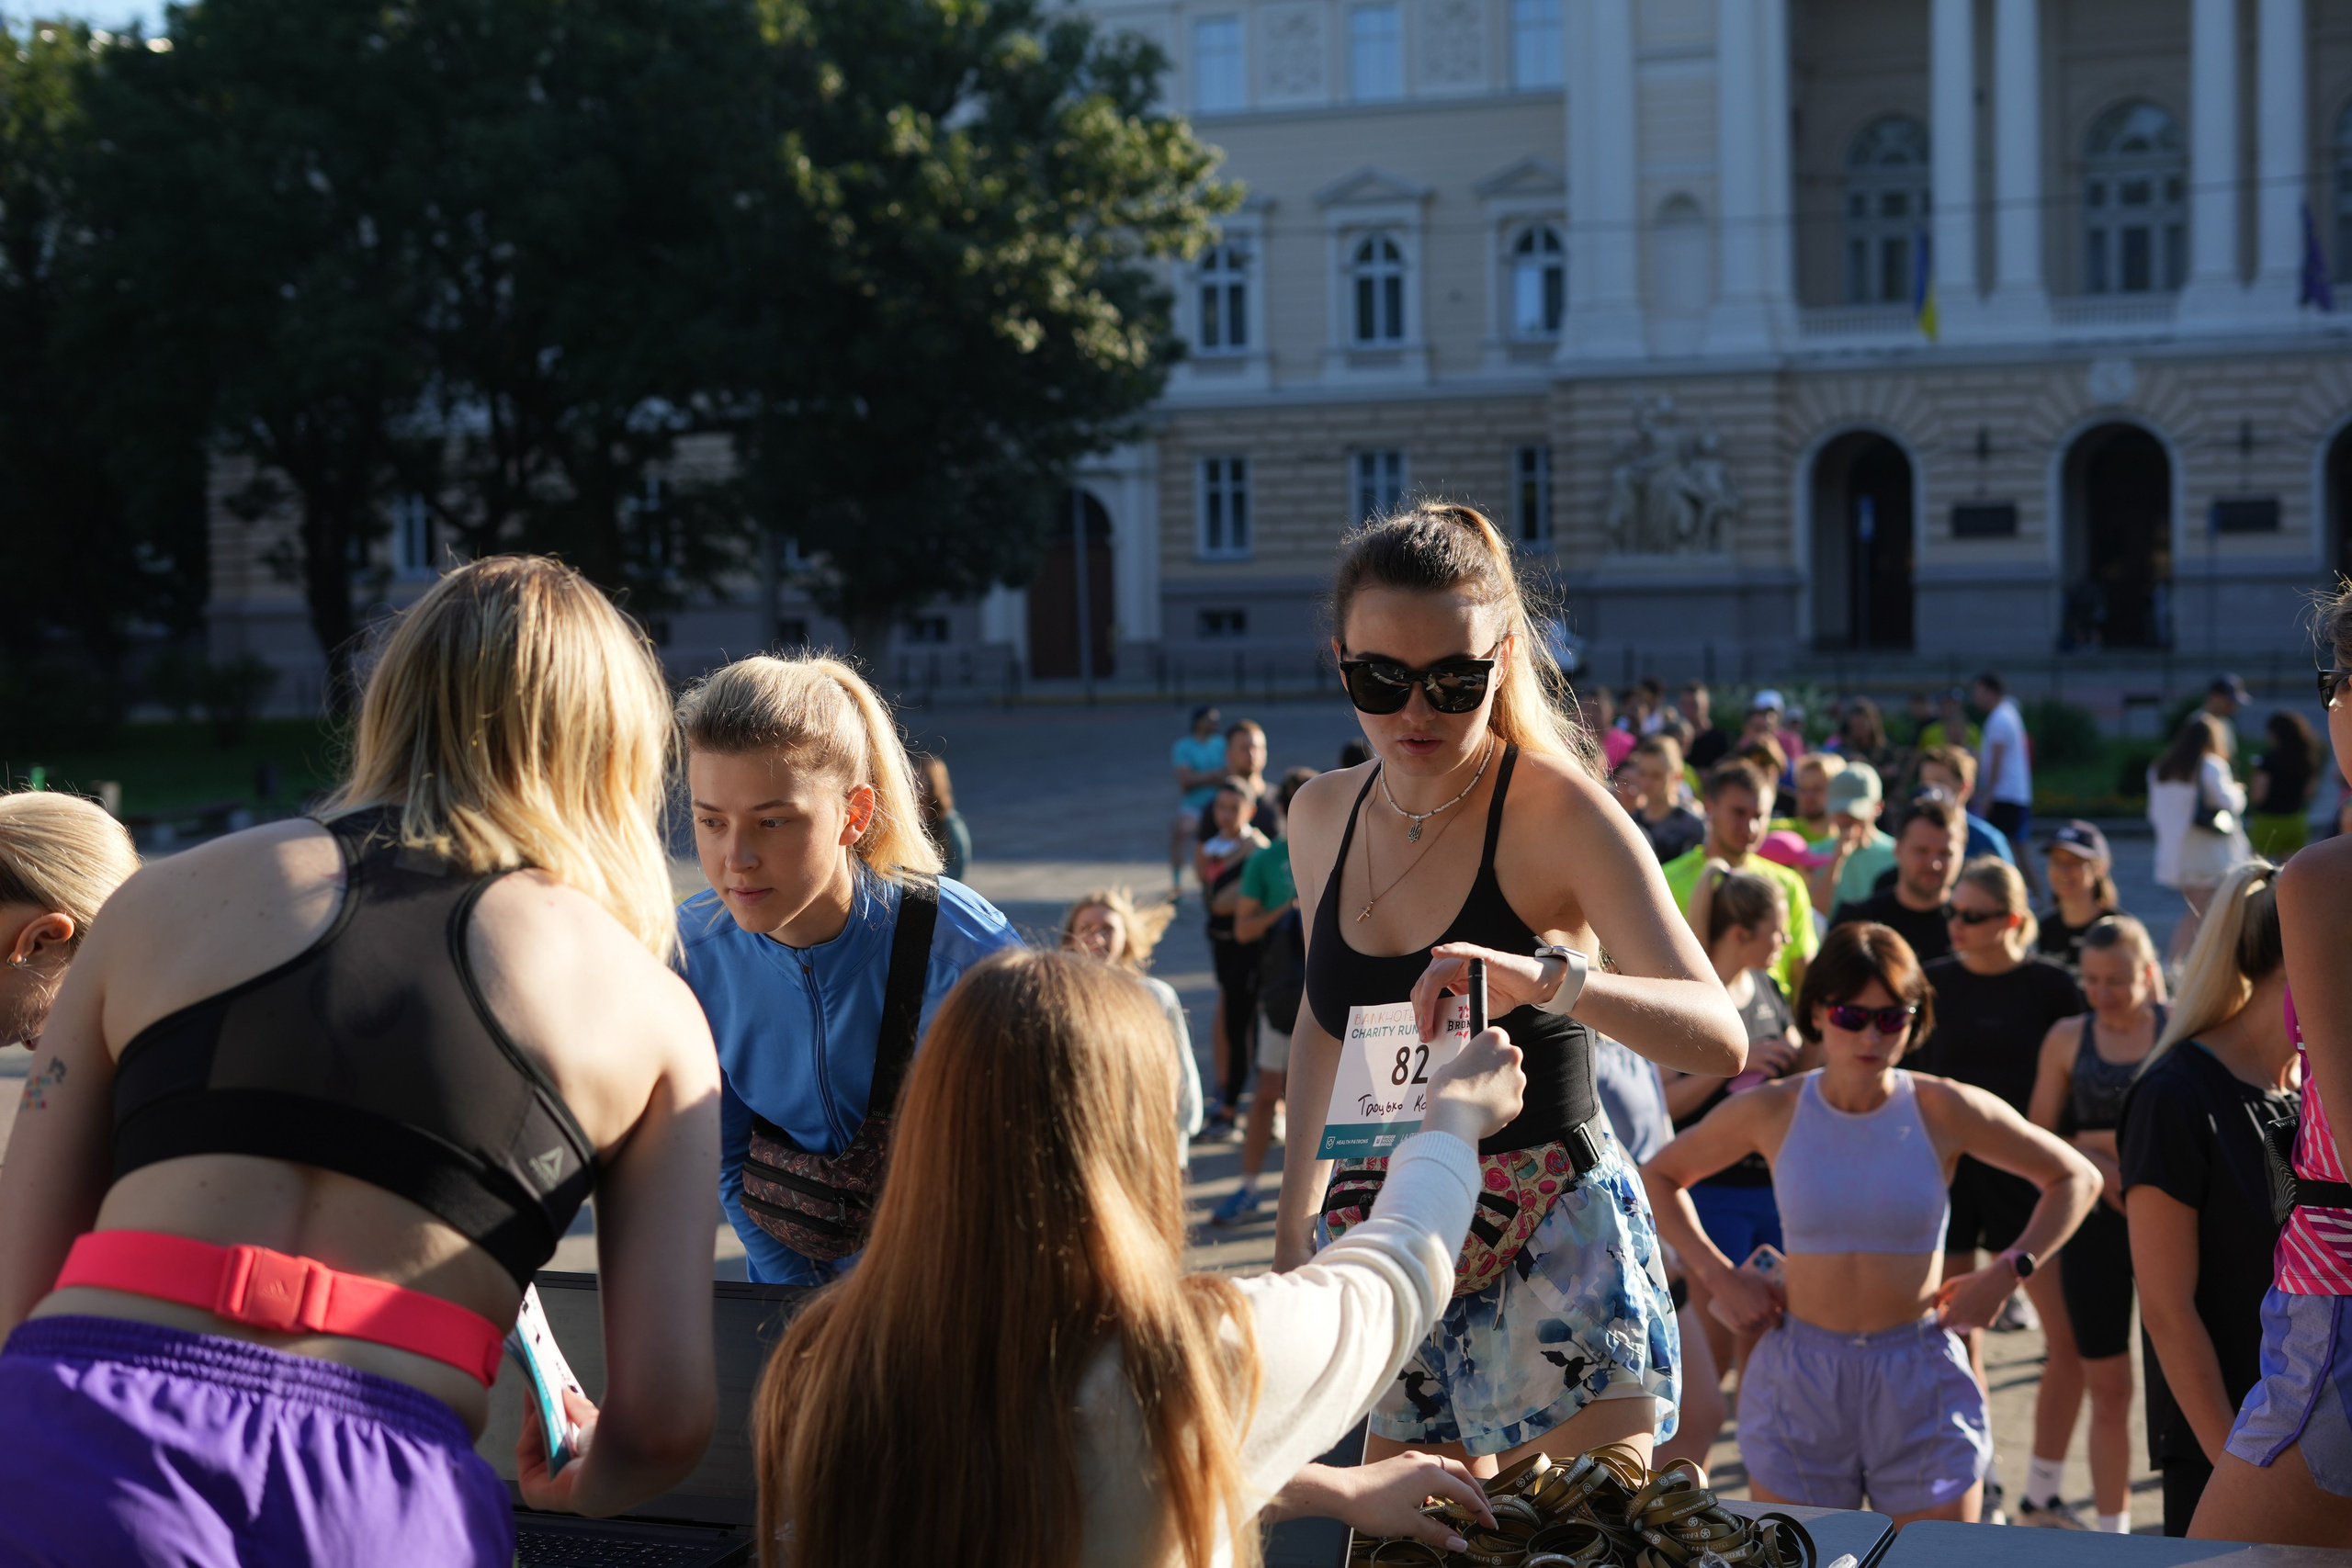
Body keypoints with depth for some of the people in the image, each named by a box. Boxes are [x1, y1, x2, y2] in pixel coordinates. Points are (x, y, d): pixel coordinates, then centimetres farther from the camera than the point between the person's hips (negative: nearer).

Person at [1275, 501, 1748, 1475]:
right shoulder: (1319, 818, 4)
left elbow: (1719, 1040, -24)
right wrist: (1293, 1230, 17)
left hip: (1559, 1256, -5)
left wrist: (1542, 978, -41)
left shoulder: (1560, 813, -13)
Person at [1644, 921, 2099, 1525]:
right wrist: (1718, 1276, 1)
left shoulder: (1943, 1110, -5)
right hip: (1802, 1379, 1)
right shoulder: (1772, 1112, -4)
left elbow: (2076, 1179, 7)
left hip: (1921, 1382, 0)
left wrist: (2008, 1271, -4)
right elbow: (1659, 1177, 12)